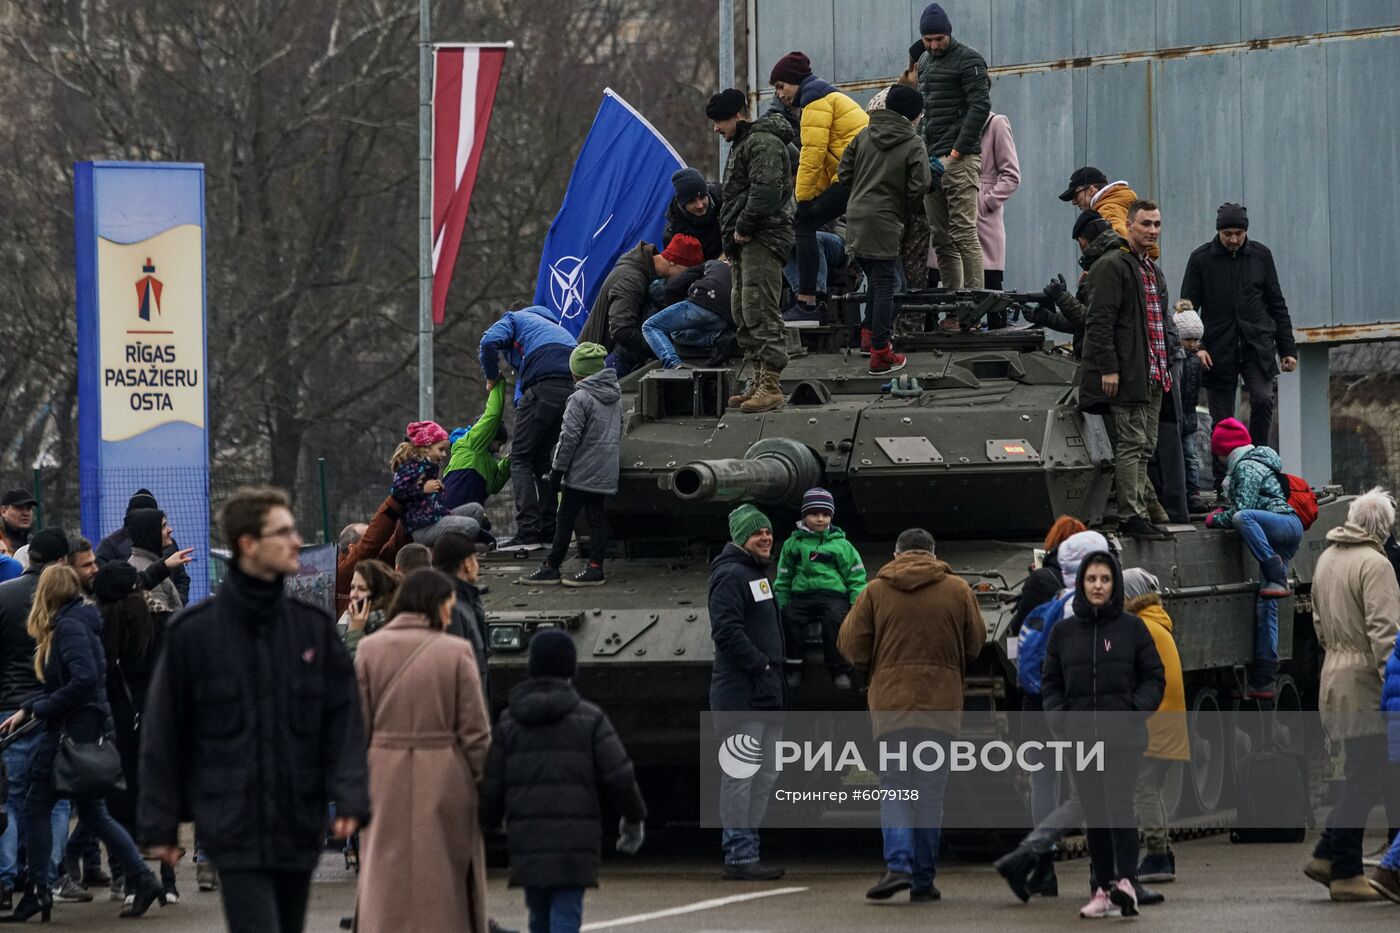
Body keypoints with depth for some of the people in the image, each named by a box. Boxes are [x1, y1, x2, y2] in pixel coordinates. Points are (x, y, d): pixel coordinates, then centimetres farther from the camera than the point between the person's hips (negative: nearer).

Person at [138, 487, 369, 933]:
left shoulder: (314, 628, 6)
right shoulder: (193, 632, -3)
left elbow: (343, 720, 5)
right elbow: (163, 733, 1)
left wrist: (349, 797, -9)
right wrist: (160, 824, 0)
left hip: (298, 827, 4)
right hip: (235, 827, -4)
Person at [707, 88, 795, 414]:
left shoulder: (762, 143, -11)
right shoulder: (742, 144, 24)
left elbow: (766, 190, -23)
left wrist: (743, 228, -17)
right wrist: (733, 236, 19)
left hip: (763, 239, -11)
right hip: (745, 242, 11)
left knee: (759, 310, -16)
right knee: (743, 313, 12)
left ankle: (771, 385, -19)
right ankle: (760, 381, 17)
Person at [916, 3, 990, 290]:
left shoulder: (968, 59, -4)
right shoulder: (925, 62, 21)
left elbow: (980, 107, -13)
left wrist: (957, 152, -15)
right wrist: (926, 154, 11)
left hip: (960, 158, -8)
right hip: (933, 160, 8)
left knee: (963, 233, -13)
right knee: (941, 238, 6)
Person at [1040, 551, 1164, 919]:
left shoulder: (1132, 628, 3)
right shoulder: (1063, 632, 9)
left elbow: (1154, 678, 5)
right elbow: (1050, 682, 14)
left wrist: (1136, 708, -11)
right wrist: (1059, 717, -3)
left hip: (1123, 737, -3)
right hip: (1081, 738, 3)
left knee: (1119, 804, -19)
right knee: (1094, 817, 4)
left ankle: (1125, 881, -24)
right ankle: (1104, 890, 8)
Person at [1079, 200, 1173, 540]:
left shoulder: (1153, 271, 21)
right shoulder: (1112, 267, -8)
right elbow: (1099, 321, -14)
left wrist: (1165, 368, 20)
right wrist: (1108, 369, -20)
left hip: (1153, 377, 9)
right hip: (1127, 375, -9)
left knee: (1145, 447, 9)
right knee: (1131, 444, -10)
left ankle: (1141, 510, 12)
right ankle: (1131, 515, -11)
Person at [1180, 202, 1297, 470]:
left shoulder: (1260, 255, 7)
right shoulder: (1201, 258, 0)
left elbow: (1277, 304, 13)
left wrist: (1287, 348, 9)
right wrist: (1196, 346, -11)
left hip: (1258, 345, 1)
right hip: (1219, 350, -1)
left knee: (1263, 399, -21)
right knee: (1222, 421, -1)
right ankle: (1223, 482, 5)